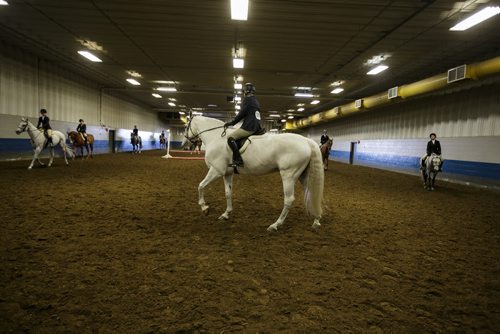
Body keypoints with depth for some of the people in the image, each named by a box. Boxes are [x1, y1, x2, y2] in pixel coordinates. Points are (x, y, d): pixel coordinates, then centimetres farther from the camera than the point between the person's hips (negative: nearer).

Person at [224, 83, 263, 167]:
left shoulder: (247, 99, -5)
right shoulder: (256, 101, 22)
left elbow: (242, 113, -9)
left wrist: (232, 122, -1)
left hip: (249, 127, -10)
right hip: (256, 127, 10)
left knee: (231, 138, -15)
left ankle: (238, 160, -27)